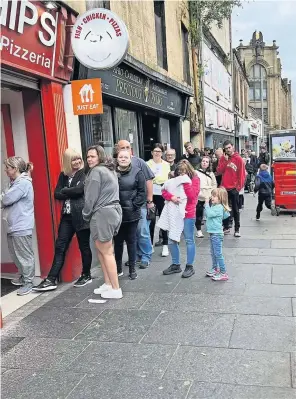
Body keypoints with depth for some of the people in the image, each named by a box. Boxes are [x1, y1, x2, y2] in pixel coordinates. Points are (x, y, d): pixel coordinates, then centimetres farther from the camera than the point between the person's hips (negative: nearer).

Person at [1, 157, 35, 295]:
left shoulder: (23, 183, -17)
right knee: (15, 254, 18)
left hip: (21, 227, -10)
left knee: (25, 255, 0)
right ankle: (23, 276, 34)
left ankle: (28, 282, 9)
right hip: (13, 226, 10)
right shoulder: (15, 183, 14)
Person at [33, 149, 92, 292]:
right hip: (67, 215, 5)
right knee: (60, 247, 3)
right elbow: (57, 194, 5)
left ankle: (86, 275, 23)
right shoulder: (63, 175, 13)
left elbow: (79, 189, -18)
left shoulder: (84, 173, -4)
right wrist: (71, 193, -10)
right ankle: (51, 279, 6)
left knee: (84, 246, 7)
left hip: (81, 215, -5)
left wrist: (64, 191, -3)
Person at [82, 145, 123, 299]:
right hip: (113, 211, 10)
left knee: (106, 252, -2)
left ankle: (115, 289, 5)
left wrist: (86, 214, 1)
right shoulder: (110, 170, 17)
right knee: (102, 250, 19)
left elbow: (91, 197, -13)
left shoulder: (96, 171, -12)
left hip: (102, 214, -10)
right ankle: (108, 283, 26)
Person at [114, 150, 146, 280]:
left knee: (131, 241, 9)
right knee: (117, 241, 11)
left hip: (131, 214, -1)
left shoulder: (137, 172, -2)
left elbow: (142, 192, -3)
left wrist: (135, 205, -10)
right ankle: (118, 268, 24)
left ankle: (132, 269, 20)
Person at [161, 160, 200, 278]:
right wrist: (171, 197, -16)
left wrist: (186, 182, -18)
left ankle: (190, 266, 15)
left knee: (189, 240, 5)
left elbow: (192, 195, -15)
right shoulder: (176, 179, 9)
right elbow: (164, 192, 4)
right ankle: (175, 265, 23)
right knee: (172, 240, 9)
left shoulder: (195, 179, -2)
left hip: (188, 215, -5)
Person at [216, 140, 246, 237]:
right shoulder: (223, 158, 5)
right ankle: (226, 227, 20)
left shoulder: (239, 159, -5)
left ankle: (237, 229, 8)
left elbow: (242, 174, -5)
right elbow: (219, 171, -3)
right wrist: (225, 161, -13)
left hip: (234, 188, -3)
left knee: (235, 209, 3)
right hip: (224, 187, 3)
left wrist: (239, 186, -9)